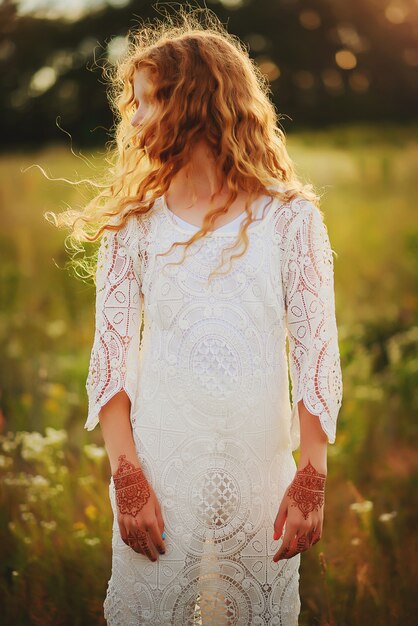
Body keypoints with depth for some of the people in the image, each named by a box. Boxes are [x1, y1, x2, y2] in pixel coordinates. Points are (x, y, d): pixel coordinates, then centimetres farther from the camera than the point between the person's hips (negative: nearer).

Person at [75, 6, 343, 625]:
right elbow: (112, 351, -2)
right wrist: (127, 477, -12)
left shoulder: (290, 217, -1)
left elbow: (316, 351, -4)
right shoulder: (134, 222, 3)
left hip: (260, 462, 0)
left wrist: (311, 478, -12)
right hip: (158, 460, 1)